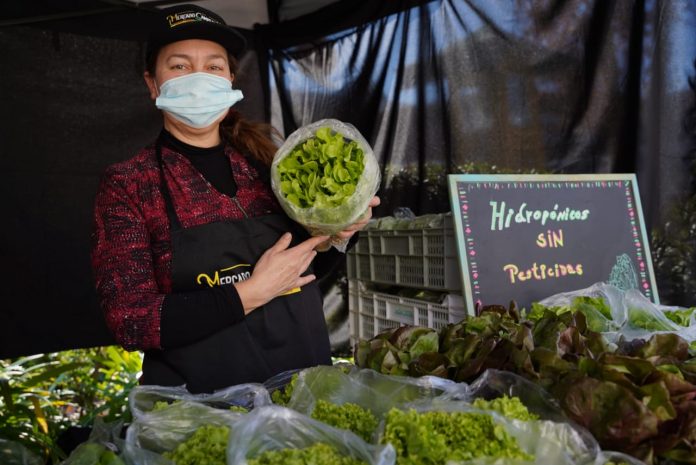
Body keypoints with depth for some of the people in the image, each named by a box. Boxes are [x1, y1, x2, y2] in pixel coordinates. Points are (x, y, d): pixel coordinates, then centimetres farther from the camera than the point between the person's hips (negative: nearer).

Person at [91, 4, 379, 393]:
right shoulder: (127, 185, -4)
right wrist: (251, 292, -15)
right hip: (200, 408, -2)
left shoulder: (264, 156, 4)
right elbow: (132, 321, -10)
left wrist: (334, 235, -5)